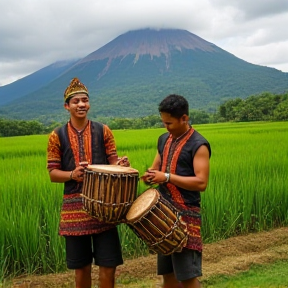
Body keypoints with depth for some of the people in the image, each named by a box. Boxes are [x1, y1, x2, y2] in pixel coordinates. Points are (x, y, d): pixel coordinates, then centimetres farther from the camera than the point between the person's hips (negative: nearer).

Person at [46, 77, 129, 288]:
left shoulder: (103, 131, 4)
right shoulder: (57, 136, 2)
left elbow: (113, 163, 3)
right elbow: (53, 173, 1)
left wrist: (121, 164, -20)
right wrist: (72, 174, -19)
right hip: (74, 206, 0)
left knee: (109, 264, 2)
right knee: (81, 266, 11)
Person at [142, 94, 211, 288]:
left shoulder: (198, 145, -11)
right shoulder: (164, 139, 12)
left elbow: (201, 182, -18)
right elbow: (155, 168, 19)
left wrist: (167, 177, -22)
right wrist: (149, 176, -5)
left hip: (186, 215, -7)